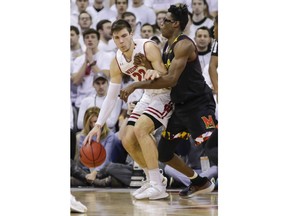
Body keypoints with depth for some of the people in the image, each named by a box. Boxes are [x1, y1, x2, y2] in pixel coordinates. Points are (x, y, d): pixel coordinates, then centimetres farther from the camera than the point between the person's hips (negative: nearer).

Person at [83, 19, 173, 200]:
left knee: (140, 129, -27)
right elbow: (111, 97, 5)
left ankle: (158, 186, -25)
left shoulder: (148, 47, -22)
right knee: (128, 140, 0)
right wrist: (98, 125, -1)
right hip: (149, 96, 8)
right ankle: (154, 178, 20)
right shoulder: (117, 63, -2)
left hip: (166, 94, -8)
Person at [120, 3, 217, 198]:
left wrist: (136, 85, -22)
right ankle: (200, 183, 28)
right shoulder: (168, 47, 13)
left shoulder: (184, 45, -16)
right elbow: (163, 76, 17)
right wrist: (153, 72, -9)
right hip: (181, 107, 10)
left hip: (199, 104, -10)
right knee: (164, 153, 13)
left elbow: (171, 80, -24)